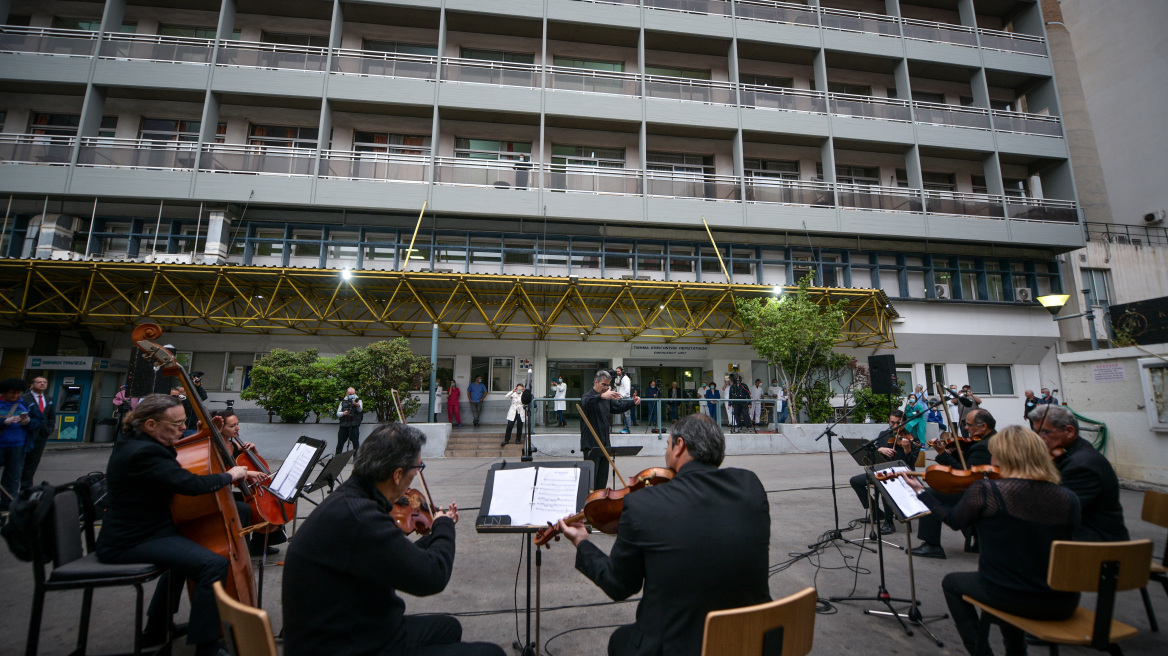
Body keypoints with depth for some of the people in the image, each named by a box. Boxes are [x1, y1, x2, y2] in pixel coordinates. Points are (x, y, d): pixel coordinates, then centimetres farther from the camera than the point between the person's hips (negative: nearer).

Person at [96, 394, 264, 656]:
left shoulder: (135, 444, 8)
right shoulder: (143, 453, -27)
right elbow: (192, 484, -34)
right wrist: (230, 475, -17)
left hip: (131, 532, 12)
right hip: (130, 543, -12)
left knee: (186, 553, 36)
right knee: (213, 564, -26)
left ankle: (157, 630, 47)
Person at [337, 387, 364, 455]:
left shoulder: (358, 400, 6)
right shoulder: (343, 402, 14)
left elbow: (360, 410, -14)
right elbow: (337, 413, 11)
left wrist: (357, 405, -39)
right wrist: (343, 413, -12)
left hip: (354, 426, -3)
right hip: (344, 426, 3)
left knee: (356, 443, -3)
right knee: (340, 444, 9)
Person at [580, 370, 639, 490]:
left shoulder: (607, 398, 16)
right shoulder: (588, 395, -11)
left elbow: (619, 406, 25)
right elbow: (586, 403, -34)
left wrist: (633, 403, 6)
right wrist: (602, 396, -51)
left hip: (604, 443, 8)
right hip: (591, 444, -8)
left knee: (603, 477, 13)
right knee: (591, 476, -6)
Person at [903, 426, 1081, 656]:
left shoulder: (985, 490, -19)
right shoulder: (1069, 499, -6)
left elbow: (954, 520, -1)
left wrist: (921, 491, 12)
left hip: (1009, 597, -5)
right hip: (1064, 605, 5)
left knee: (952, 582, 26)